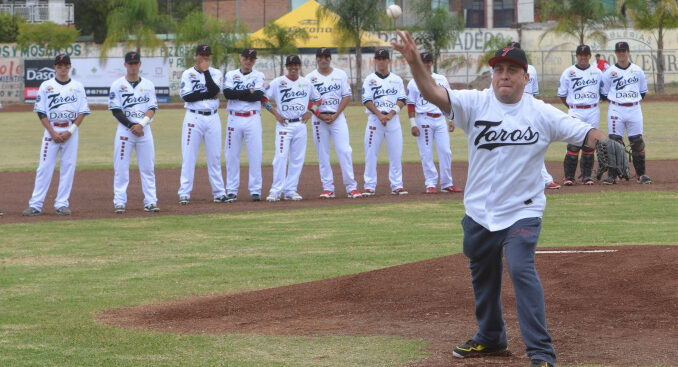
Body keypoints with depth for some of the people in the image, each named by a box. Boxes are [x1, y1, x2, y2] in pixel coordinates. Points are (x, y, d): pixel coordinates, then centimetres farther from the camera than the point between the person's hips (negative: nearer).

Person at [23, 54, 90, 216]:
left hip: (71, 131, 1)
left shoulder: (77, 86, 6)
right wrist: (53, 133, -10)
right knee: (45, 167, -4)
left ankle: (62, 204, 7)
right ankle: (35, 205, -4)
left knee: (68, 167, 0)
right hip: (51, 131, -1)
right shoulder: (46, 86, 4)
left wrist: (70, 131, -9)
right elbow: (41, 112, 0)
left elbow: (83, 112, 3)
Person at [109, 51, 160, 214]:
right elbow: (116, 111, -4)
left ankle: (150, 202, 5)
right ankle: (119, 202, -1)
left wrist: (141, 124, -14)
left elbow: (152, 108, 3)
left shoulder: (148, 85, 9)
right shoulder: (117, 85, 1)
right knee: (121, 168, -4)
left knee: (147, 168, 2)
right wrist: (132, 126, -13)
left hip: (144, 129, 2)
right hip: (124, 129, -2)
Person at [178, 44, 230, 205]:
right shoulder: (188, 74, 3)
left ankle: (219, 193, 9)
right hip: (194, 117, -2)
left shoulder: (216, 73, 8)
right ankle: (184, 194, -4)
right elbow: (186, 96, -11)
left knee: (215, 157, 5)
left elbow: (214, 90, -11)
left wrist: (205, 71, -9)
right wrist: (208, 94, -10)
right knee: (188, 156, -5)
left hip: (213, 118, 2)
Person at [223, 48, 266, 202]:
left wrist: (236, 94, -9)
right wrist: (248, 92, -12)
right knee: (232, 155, 2)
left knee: (255, 155, -3)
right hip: (234, 119, 1)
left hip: (253, 119, -1)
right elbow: (227, 93, -10)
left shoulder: (259, 76, 7)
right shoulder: (231, 75, 8)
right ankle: (231, 190, 8)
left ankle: (255, 190, 1)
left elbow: (259, 95, -11)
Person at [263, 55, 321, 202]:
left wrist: (310, 112, 7)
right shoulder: (278, 82, 0)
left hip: (300, 125, 4)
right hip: (284, 124, -3)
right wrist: (275, 113, -7)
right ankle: (276, 190, -11)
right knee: (280, 157, -13)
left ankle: (291, 190, 8)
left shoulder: (306, 83, 10)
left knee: (297, 158, 2)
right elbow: (264, 98, 0)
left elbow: (317, 99, 22)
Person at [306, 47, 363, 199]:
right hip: (318, 118, 0)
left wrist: (335, 115, -8)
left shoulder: (341, 75, 7)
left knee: (344, 151, -8)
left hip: (338, 117, 0)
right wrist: (321, 115, -10)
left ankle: (351, 187, -8)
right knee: (322, 154, 0)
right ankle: (327, 188, 5)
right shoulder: (310, 78, 5)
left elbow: (347, 96, 3)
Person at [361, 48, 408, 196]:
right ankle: (369, 186, 0)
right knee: (371, 153, -4)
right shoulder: (369, 80, 6)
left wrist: (391, 114, -11)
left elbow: (402, 100, 4)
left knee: (396, 153, -1)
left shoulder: (397, 80, 11)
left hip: (393, 118, 1)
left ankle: (397, 185, 4)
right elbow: (367, 101, -3)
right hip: (374, 119, -1)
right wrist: (379, 115, -16)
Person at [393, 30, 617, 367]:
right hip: (479, 213, 4)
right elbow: (434, 93, -15)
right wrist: (415, 62, -33)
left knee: (521, 270, -20)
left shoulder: (542, 114, -6)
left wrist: (606, 145, -34)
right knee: (483, 276, 18)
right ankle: (490, 338, 42)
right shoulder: (476, 104, -4)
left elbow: (584, 133, -11)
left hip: (521, 212, -4)